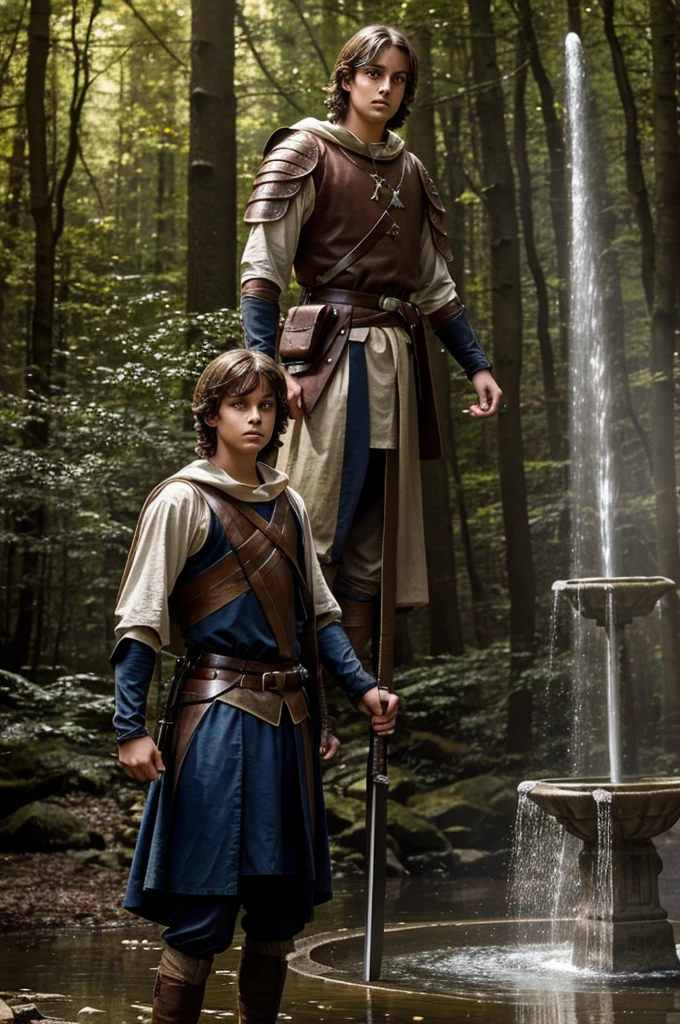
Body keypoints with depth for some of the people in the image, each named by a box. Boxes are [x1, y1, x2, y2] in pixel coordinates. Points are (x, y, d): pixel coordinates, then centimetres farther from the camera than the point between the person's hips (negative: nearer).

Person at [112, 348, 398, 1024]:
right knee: (204, 916, -5)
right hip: (221, 715, -7)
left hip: (288, 719, 7)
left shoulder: (287, 504, 15)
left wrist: (361, 688, 8)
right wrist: (131, 728, -16)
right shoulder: (183, 500, -5)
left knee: (283, 905, 11)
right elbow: (139, 622, -9)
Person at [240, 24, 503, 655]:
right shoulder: (308, 154, 1)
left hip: (397, 360, 6)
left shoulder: (409, 173, 20)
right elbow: (262, 268, -8)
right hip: (332, 353, -6)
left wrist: (476, 365, 17)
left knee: (375, 521, 7)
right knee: (317, 528, -11)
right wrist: (266, 364, -19)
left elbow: (434, 283, 23)